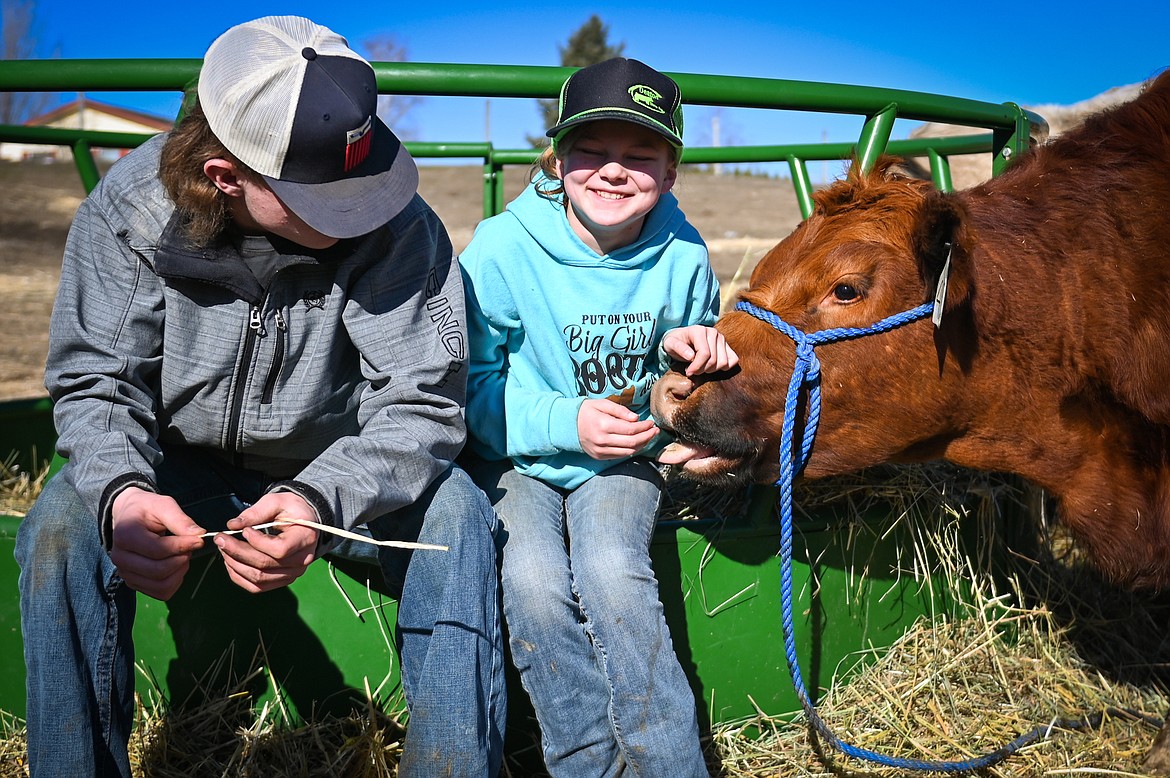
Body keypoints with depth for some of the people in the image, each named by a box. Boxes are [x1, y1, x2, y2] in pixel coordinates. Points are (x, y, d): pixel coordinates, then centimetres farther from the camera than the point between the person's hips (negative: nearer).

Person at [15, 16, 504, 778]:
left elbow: (420, 405, -25)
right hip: (184, 470, 1)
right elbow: (96, 384, -13)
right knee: (64, 523, -25)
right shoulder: (129, 207, -18)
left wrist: (319, 500, -44)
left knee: (455, 514, -27)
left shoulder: (396, 223, -23)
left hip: (339, 475, -1)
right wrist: (120, 492, -36)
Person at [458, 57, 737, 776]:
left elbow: (698, 357, 13)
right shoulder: (503, 247, -15)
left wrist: (689, 350, -12)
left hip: (625, 457, 1)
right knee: (535, 582, -28)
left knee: (612, 569, -28)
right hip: (514, 457, -1)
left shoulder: (682, 256, -5)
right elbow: (472, 387, -9)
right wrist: (565, 422, -23)